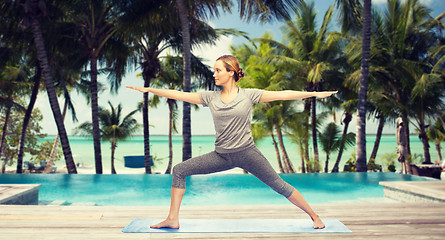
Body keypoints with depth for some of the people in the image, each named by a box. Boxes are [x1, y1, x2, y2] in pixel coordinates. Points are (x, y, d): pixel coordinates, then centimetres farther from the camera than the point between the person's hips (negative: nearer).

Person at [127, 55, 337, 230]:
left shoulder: (249, 95, -4)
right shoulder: (211, 97, 4)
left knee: (279, 186, -2)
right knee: (179, 170, -2)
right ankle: (173, 219, 6)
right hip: (222, 155, 4)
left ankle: (314, 216, 19)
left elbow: (282, 94, -5)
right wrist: (149, 90, 3)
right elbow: (179, 95, 4)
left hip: (247, 152, -3)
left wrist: (315, 94, -5)